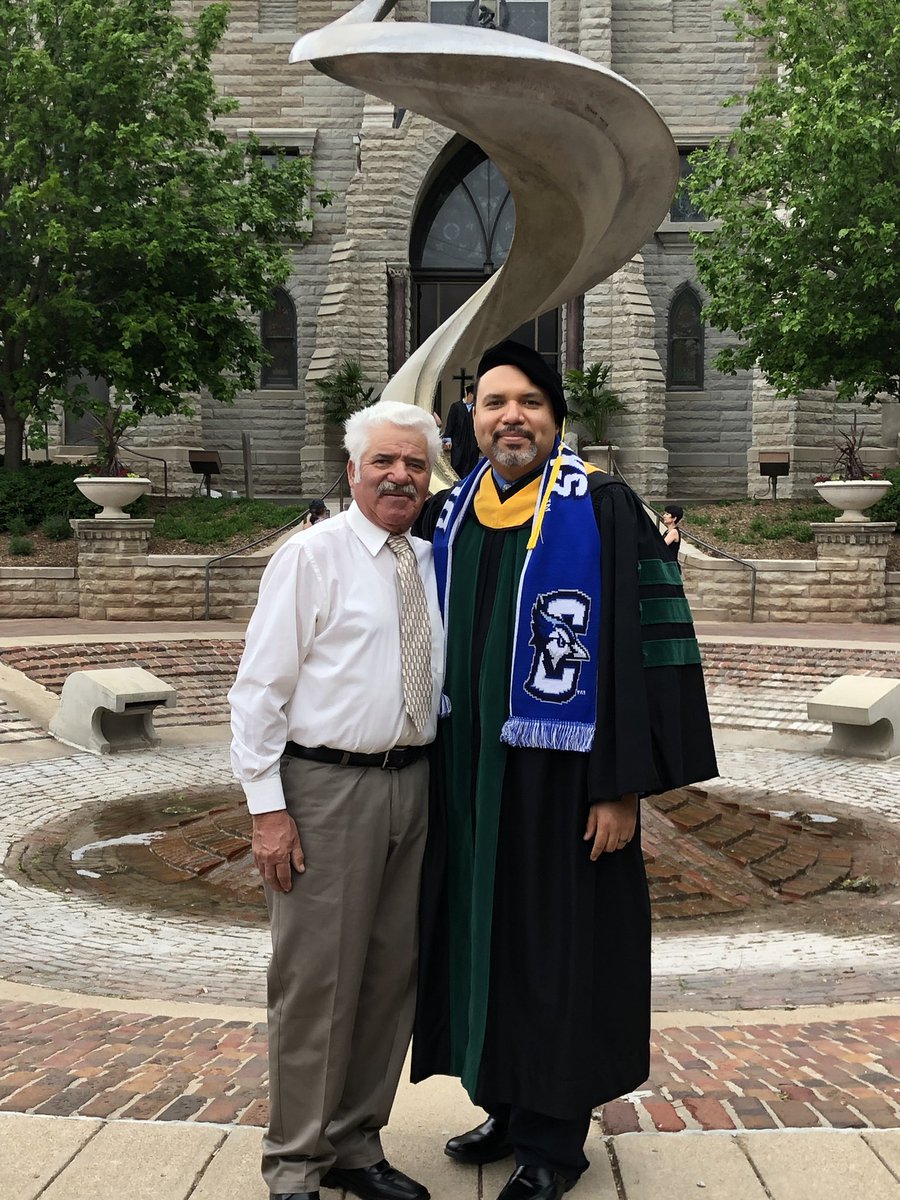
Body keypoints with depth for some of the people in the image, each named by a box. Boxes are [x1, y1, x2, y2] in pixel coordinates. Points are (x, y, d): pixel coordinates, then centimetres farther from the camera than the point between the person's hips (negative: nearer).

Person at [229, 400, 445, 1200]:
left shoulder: (432, 563, 12)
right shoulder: (312, 556, -6)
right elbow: (260, 689, -9)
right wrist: (267, 806, -14)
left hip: (414, 782, 6)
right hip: (327, 785, -6)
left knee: (392, 975, 13)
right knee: (317, 979, 0)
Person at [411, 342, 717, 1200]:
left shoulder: (603, 511, -9)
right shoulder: (445, 518, 7)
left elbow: (647, 647, -13)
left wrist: (623, 786, -16)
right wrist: (429, 773, 9)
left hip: (558, 775, -5)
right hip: (467, 778, 6)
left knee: (557, 947, 6)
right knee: (487, 937, 15)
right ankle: (507, 1106, 33)